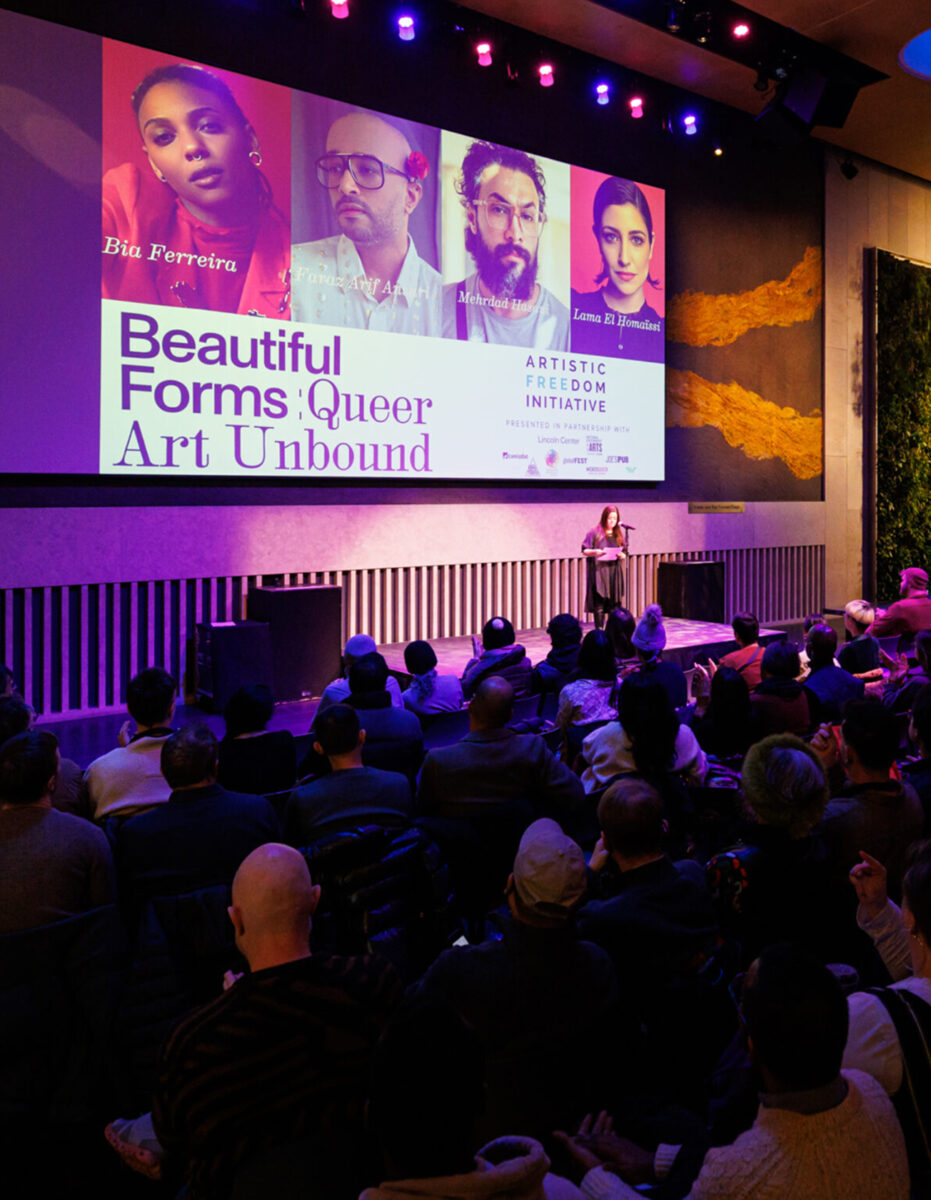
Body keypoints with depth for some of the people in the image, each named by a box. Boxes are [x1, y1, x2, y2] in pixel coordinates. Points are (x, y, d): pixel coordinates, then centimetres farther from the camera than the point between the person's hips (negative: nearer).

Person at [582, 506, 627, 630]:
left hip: (614, 573, 4)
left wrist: (621, 555, -9)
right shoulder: (595, 532, -1)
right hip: (598, 572, -4)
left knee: (614, 604, 2)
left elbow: (624, 553, 14)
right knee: (599, 604, -8)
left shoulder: (619, 534, 11)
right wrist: (594, 552, -21)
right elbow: (584, 551, -2)